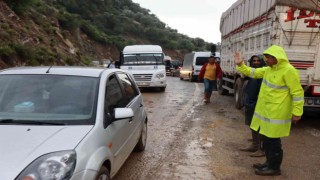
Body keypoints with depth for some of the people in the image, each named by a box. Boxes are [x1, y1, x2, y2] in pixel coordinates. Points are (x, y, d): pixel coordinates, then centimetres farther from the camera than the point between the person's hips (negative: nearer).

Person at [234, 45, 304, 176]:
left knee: (273, 141, 2)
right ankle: (269, 163, 34)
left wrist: (297, 113, -15)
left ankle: (274, 168, 18)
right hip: (266, 112, 9)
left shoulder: (288, 71, -17)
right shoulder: (268, 69, 8)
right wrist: (240, 65, 8)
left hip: (277, 114, -9)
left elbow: (297, 93, -16)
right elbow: (253, 72, 21)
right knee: (267, 139, 19)